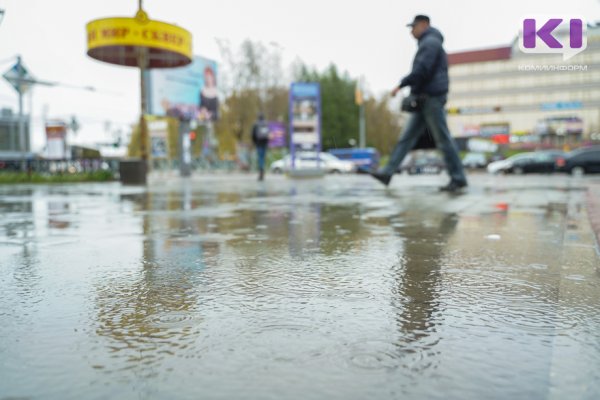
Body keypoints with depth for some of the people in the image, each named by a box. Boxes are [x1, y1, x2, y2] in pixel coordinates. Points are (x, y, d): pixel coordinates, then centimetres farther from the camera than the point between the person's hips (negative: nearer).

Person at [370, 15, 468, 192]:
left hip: (432, 98, -10)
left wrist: (401, 85, -14)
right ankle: (387, 172, 0)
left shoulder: (430, 42, -6)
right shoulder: (428, 44, 25)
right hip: (425, 100, 10)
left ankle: (458, 179, 0)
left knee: (443, 139, -7)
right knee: (407, 137, 2)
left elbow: (421, 70, -20)